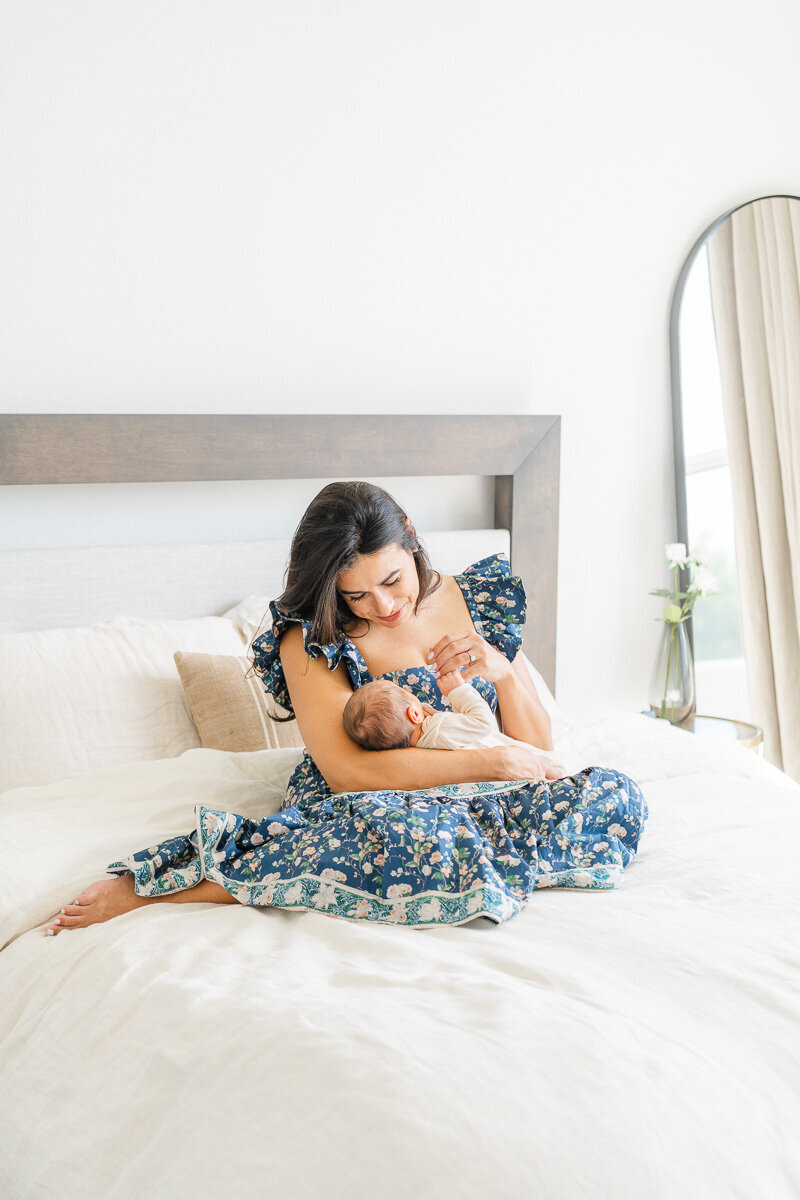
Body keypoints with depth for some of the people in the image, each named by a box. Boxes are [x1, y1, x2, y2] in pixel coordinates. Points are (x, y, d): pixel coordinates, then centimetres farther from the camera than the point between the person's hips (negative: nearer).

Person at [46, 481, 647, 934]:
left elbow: (538, 747, 10)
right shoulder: (310, 641, -7)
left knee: (617, 796, -20)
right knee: (433, 846, -42)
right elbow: (348, 771, -19)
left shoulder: (480, 598, 5)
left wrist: (502, 670, -11)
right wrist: (493, 761, -18)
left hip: (479, 801, 5)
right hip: (365, 805, -5)